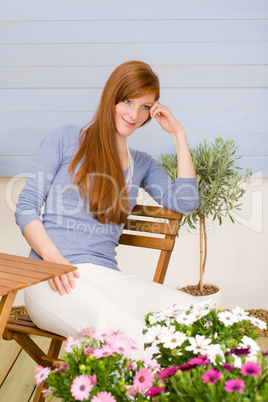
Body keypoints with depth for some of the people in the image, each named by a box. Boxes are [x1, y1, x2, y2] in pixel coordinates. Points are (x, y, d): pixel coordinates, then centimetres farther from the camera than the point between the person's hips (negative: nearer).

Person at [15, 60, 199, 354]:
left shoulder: (142, 164, 22)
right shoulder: (65, 139, 9)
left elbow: (186, 201, 7)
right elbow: (26, 208, 4)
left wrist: (178, 134, 11)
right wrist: (52, 257, -15)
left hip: (106, 275, 5)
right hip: (54, 278, -4)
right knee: (125, 329, -38)